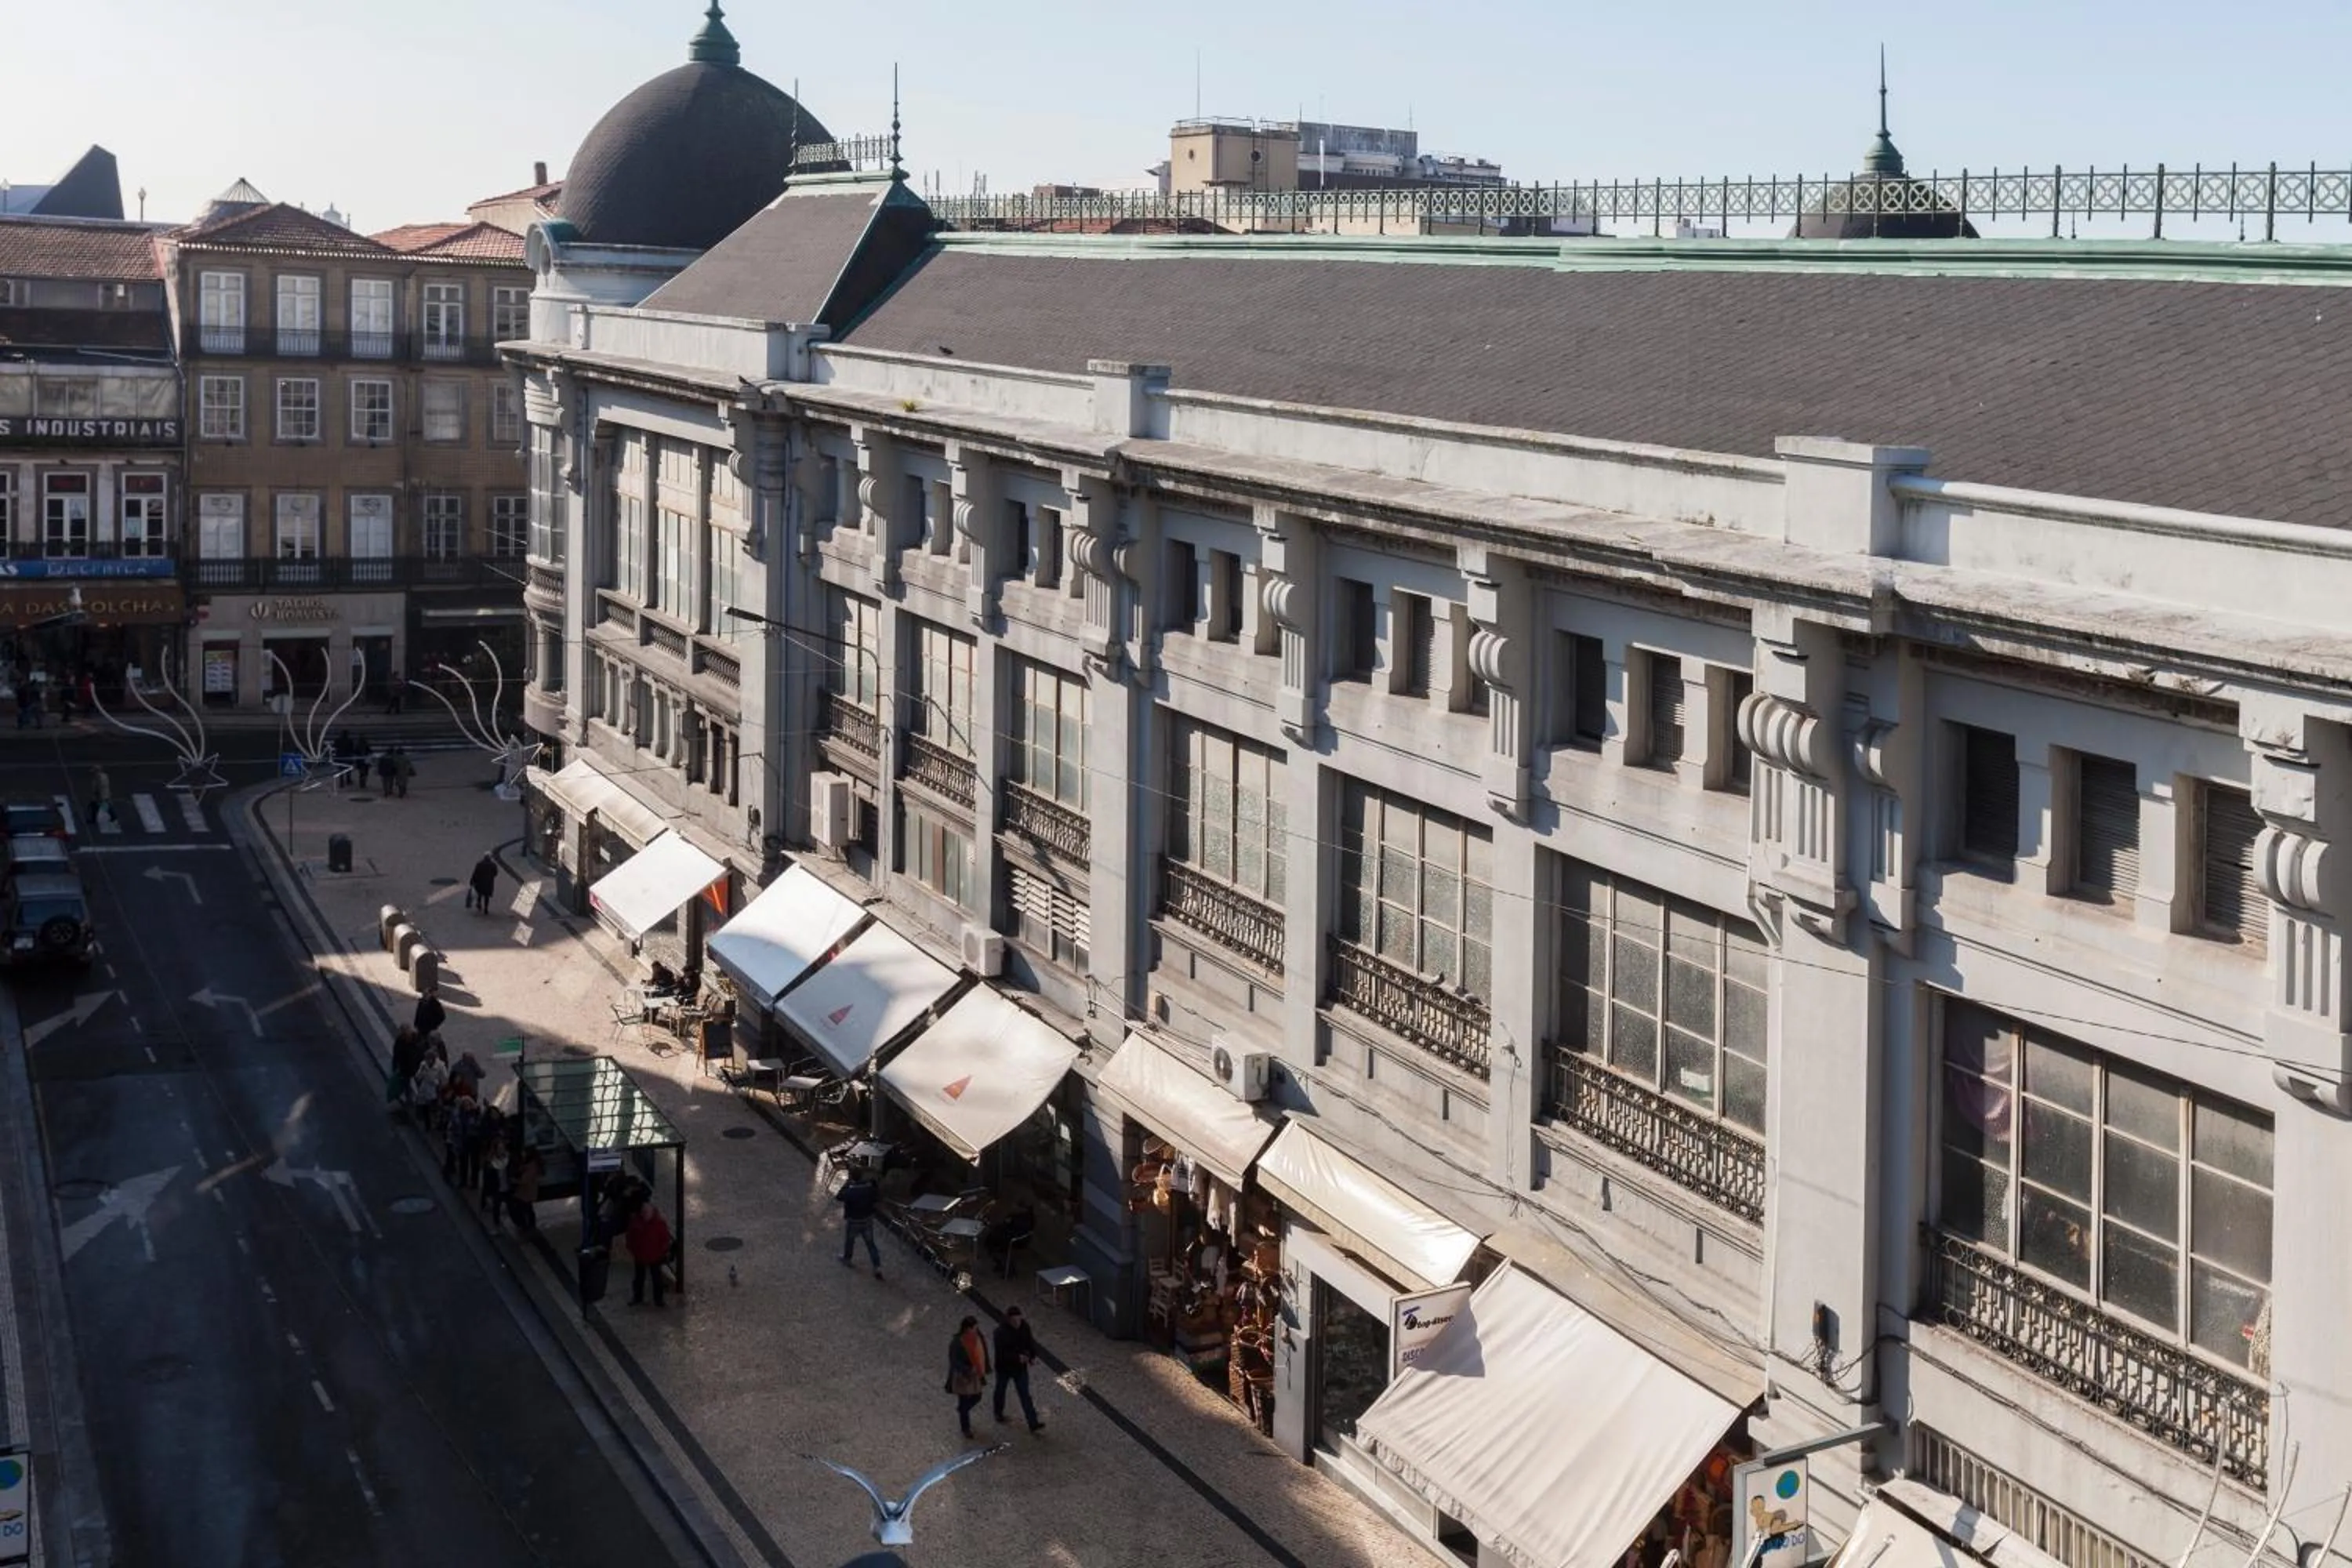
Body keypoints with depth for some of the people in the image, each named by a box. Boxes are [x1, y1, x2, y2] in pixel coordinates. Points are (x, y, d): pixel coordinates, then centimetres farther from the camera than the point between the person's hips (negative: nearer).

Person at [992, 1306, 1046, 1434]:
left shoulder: (1024, 1326, -14)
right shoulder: (1000, 1332, -29)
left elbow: (1030, 1342, 2)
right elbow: (1001, 1353, -30)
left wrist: (1032, 1356, -12)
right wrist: (1017, 1357, -37)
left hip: (1020, 1367, 3)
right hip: (1004, 1367, -3)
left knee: (1025, 1395, 3)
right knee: (1000, 1391, 22)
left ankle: (1033, 1424, 4)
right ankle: (999, 1415, 47)